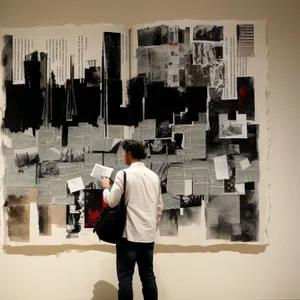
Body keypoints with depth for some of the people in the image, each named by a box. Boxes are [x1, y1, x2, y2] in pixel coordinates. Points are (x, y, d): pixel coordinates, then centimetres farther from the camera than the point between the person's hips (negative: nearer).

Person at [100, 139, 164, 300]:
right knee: (148, 276, 12)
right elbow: (159, 207, 12)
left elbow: (112, 201, -11)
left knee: (125, 277, 2)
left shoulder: (123, 174, -10)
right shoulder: (154, 176, 9)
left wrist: (106, 187, 8)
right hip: (148, 235, 6)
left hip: (129, 234, -6)